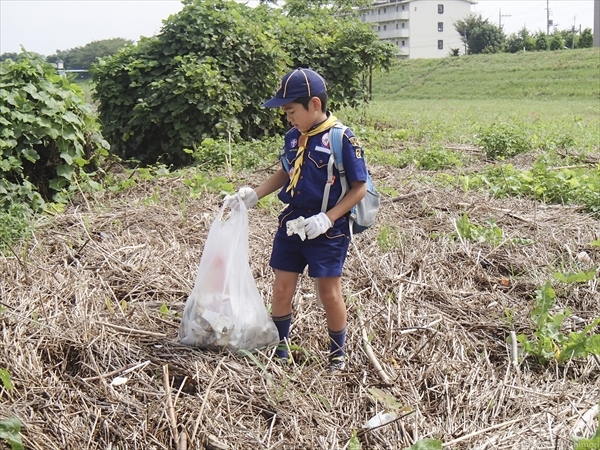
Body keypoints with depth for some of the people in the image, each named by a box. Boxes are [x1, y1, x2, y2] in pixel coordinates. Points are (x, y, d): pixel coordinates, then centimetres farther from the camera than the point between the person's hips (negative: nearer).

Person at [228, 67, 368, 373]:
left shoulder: (342, 138, -16)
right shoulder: (293, 137, 3)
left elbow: (360, 187, -13)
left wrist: (326, 219, -21)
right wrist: (255, 194, 7)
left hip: (327, 229, -5)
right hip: (291, 222, 6)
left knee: (329, 293, 5)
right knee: (282, 288, 9)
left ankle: (338, 355, 26)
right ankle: (279, 348, 28)